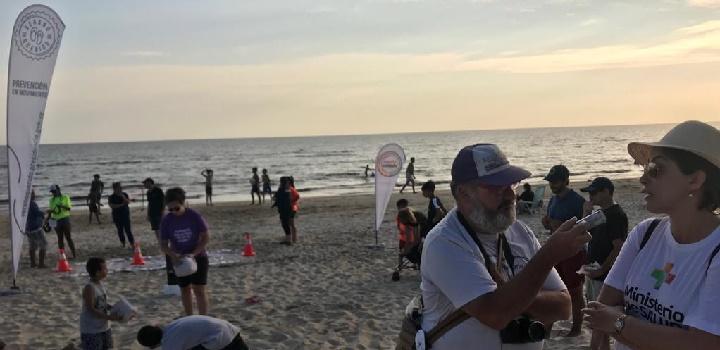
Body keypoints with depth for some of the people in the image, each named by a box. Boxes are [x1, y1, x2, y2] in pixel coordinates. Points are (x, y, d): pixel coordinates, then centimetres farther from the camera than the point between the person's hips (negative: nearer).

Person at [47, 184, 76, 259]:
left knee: (68, 237, -3)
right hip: (56, 221, 4)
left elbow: (69, 208, -10)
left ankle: (74, 254, 0)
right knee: (60, 238, 7)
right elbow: (51, 210, 17)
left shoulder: (65, 197, -1)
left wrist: (62, 206, -27)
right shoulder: (52, 200, 11)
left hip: (65, 219, -4)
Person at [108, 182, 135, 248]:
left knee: (128, 229, -7)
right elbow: (111, 205, -11)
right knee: (120, 230, 5)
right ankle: (123, 243, 17)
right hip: (117, 216, 0)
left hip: (125, 215, 0)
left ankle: (132, 243, -8)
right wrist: (121, 205, -16)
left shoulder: (125, 195, 5)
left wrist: (123, 197, -21)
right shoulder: (111, 197, -1)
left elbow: (128, 202, -6)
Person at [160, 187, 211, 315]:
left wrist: (193, 254, -27)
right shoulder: (166, 221, -10)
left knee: (199, 290, -8)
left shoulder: (195, 216, -17)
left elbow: (206, 237, -15)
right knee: (185, 290, 12)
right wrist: (173, 255, -27)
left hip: (198, 257, -3)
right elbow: (163, 244, -6)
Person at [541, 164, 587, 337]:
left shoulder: (577, 201, -14)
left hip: (573, 252, -7)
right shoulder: (553, 199, 10)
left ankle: (577, 327, 13)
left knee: (575, 293, 3)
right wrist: (547, 223, -2)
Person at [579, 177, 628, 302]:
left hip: (605, 276, -9)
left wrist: (601, 270, -20)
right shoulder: (600, 213, 13)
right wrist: (586, 213, 2)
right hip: (592, 273, 9)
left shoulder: (617, 215, -16)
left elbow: (618, 248, -21)